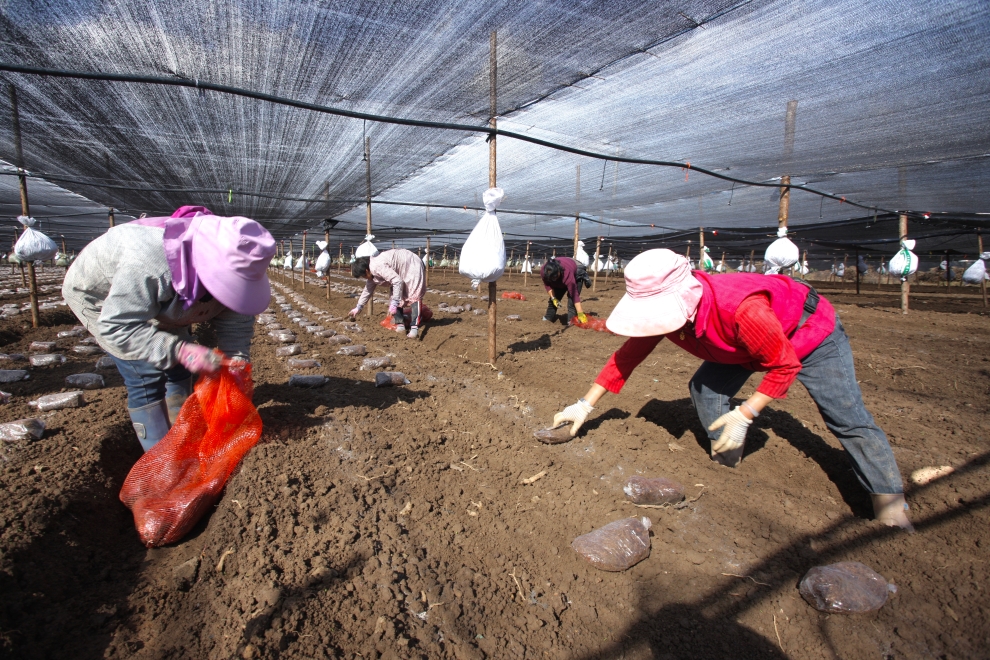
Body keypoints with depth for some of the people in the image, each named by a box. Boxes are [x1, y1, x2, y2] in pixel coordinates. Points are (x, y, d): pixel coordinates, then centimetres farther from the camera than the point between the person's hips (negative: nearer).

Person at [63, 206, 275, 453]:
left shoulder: (225, 266, -26)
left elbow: (236, 319, -17)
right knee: (146, 374, -15)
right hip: (97, 295, -6)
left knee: (181, 367, 2)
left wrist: (237, 362, -31)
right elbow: (116, 327, -39)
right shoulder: (148, 263, -45)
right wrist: (179, 350, -50)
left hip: (157, 300, 6)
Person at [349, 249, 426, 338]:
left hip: (413, 267, -11)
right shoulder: (372, 268, 3)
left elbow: (398, 281, -34)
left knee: (414, 297, -21)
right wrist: (358, 307, 23)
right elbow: (369, 288, 18)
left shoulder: (378, 267, -29)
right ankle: (400, 325, 3)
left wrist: (394, 304, -33)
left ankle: (414, 328, -29)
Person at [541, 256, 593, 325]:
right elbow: (548, 285, -15)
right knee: (555, 296, 3)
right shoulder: (543, 271, -34)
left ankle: (572, 321, -20)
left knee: (571, 296, -22)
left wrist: (580, 313, -47)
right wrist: (553, 298, -27)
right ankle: (549, 317, 20)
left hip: (576, 274, -5)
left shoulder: (567, 273, -47)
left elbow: (574, 294, -46)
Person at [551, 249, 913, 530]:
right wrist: (585, 405, -17)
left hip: (809, 332, -6)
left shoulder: (742, 310, -46)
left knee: (847, 418, -8)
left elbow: (785, 366, -29)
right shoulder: (667, 309, -25)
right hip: (743, 345, 6)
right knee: (705, 389, -7)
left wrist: (744, 415, -32)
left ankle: (891, 505, 7)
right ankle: (727, 463, 11)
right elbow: (626, 357, -16)